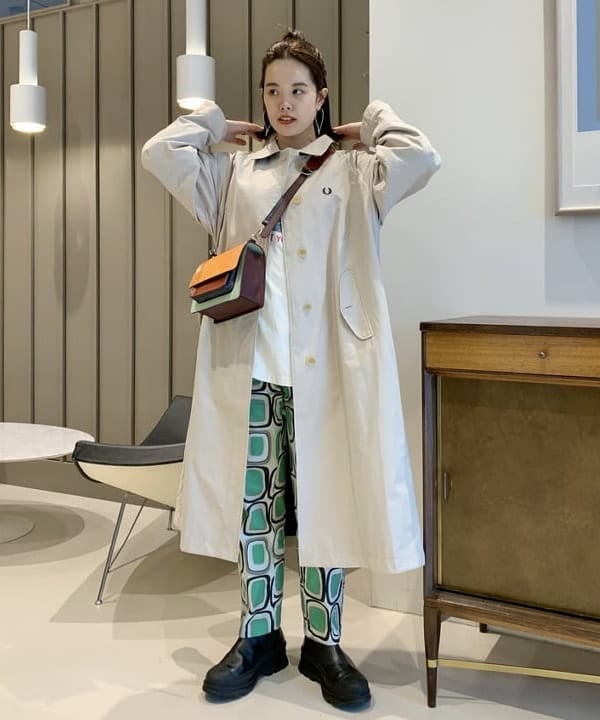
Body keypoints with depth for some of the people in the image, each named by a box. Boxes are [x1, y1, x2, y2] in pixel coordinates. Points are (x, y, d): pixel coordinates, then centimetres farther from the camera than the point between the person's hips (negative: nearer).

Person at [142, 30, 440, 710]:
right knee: (252, 502, 8)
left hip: (327, 368, -2)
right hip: (250, 367, 3)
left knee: (326, 502, 3)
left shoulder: (354, 172, 9)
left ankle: (324, 644, 19)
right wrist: (215, 123, 19)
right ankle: (258, 637, 23)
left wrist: (369, 124, 9)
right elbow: (159, 152, 9)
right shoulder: (235, 173, 16)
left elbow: (422, 157, -7)